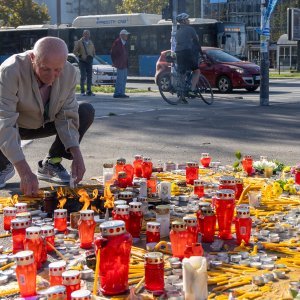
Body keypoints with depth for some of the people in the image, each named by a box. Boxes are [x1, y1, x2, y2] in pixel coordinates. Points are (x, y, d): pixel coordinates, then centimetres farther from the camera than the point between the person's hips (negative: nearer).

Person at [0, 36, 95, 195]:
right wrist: (25, 172, -51)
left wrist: (76, 155, -30)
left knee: (87, 111, -16)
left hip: (45, 123, 4)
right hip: (15, 127, -4)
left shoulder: (70, 72, -22)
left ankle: (51, 164, -1)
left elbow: (67, 116, -15)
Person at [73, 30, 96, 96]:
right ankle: (82, 91, 0)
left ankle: (89, 91, 9)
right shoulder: (79, 42, 0)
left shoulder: (91, 43, 13)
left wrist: (92, 56, 3)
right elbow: (75, 51, -1)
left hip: (89, 61, 5)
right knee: (83, 76, -7)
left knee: (89, 76, 3)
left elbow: (93, 51, 22)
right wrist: (80, 56, -13)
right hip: (82, 61, -4)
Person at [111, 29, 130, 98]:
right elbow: (112, 53, -8)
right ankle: (117, 93, -6)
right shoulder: (117, 42, -9)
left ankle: (122, 93, 15)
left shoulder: (125, 43, 15)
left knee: (124, 79, 10)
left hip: (125, 64, 9)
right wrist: (114, 62, -8)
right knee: (120, 79, -10)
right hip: (120, 64, -9)